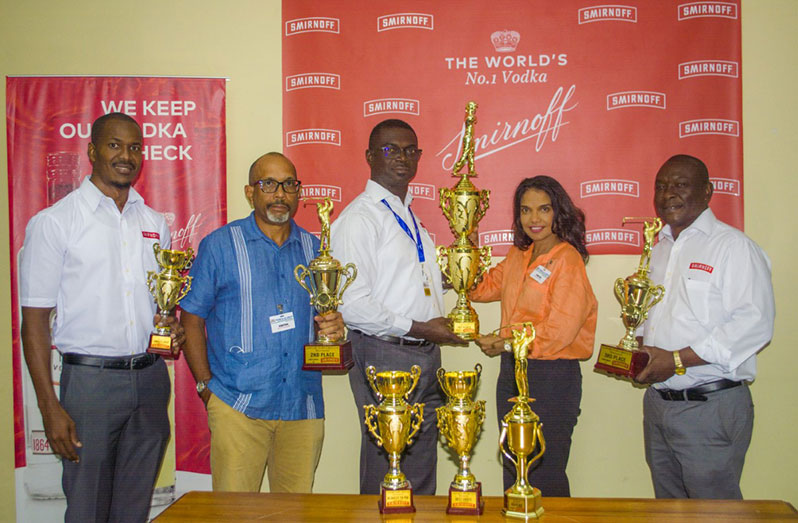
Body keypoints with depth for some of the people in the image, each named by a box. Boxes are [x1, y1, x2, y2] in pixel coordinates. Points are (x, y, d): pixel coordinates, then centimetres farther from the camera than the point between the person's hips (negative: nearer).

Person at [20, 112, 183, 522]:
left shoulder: (155, 223, 11)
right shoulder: (53, 223, -4)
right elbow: (34, 320, -6)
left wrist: (169, 326, -3)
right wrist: (49, 407, -12)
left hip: (150, 378, 4)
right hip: (90, 380, -4)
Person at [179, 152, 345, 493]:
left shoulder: (313, 248, 12)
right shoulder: (220, 245, 2)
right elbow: (192, 321, 4)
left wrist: (334, 326, -4)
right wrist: (206, 387, -3)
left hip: (303, 406, 3)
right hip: (238, 407, -3)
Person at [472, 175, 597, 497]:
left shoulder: (567, 258, -11)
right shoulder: (518, 256, 11)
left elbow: (559, 330, -17)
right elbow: (481, 288, 24)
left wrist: (505, 344, -9)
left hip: (553, 376, -7)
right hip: (512, 371, 7)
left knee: (545, 478, 2)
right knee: (513, 473, 15)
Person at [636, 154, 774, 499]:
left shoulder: (733, 245, -9)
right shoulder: (659, 248, 16)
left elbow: (755, 323, -20)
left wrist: (679, 360, -21)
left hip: (711, 406, -7)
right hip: (657, 402, 7)